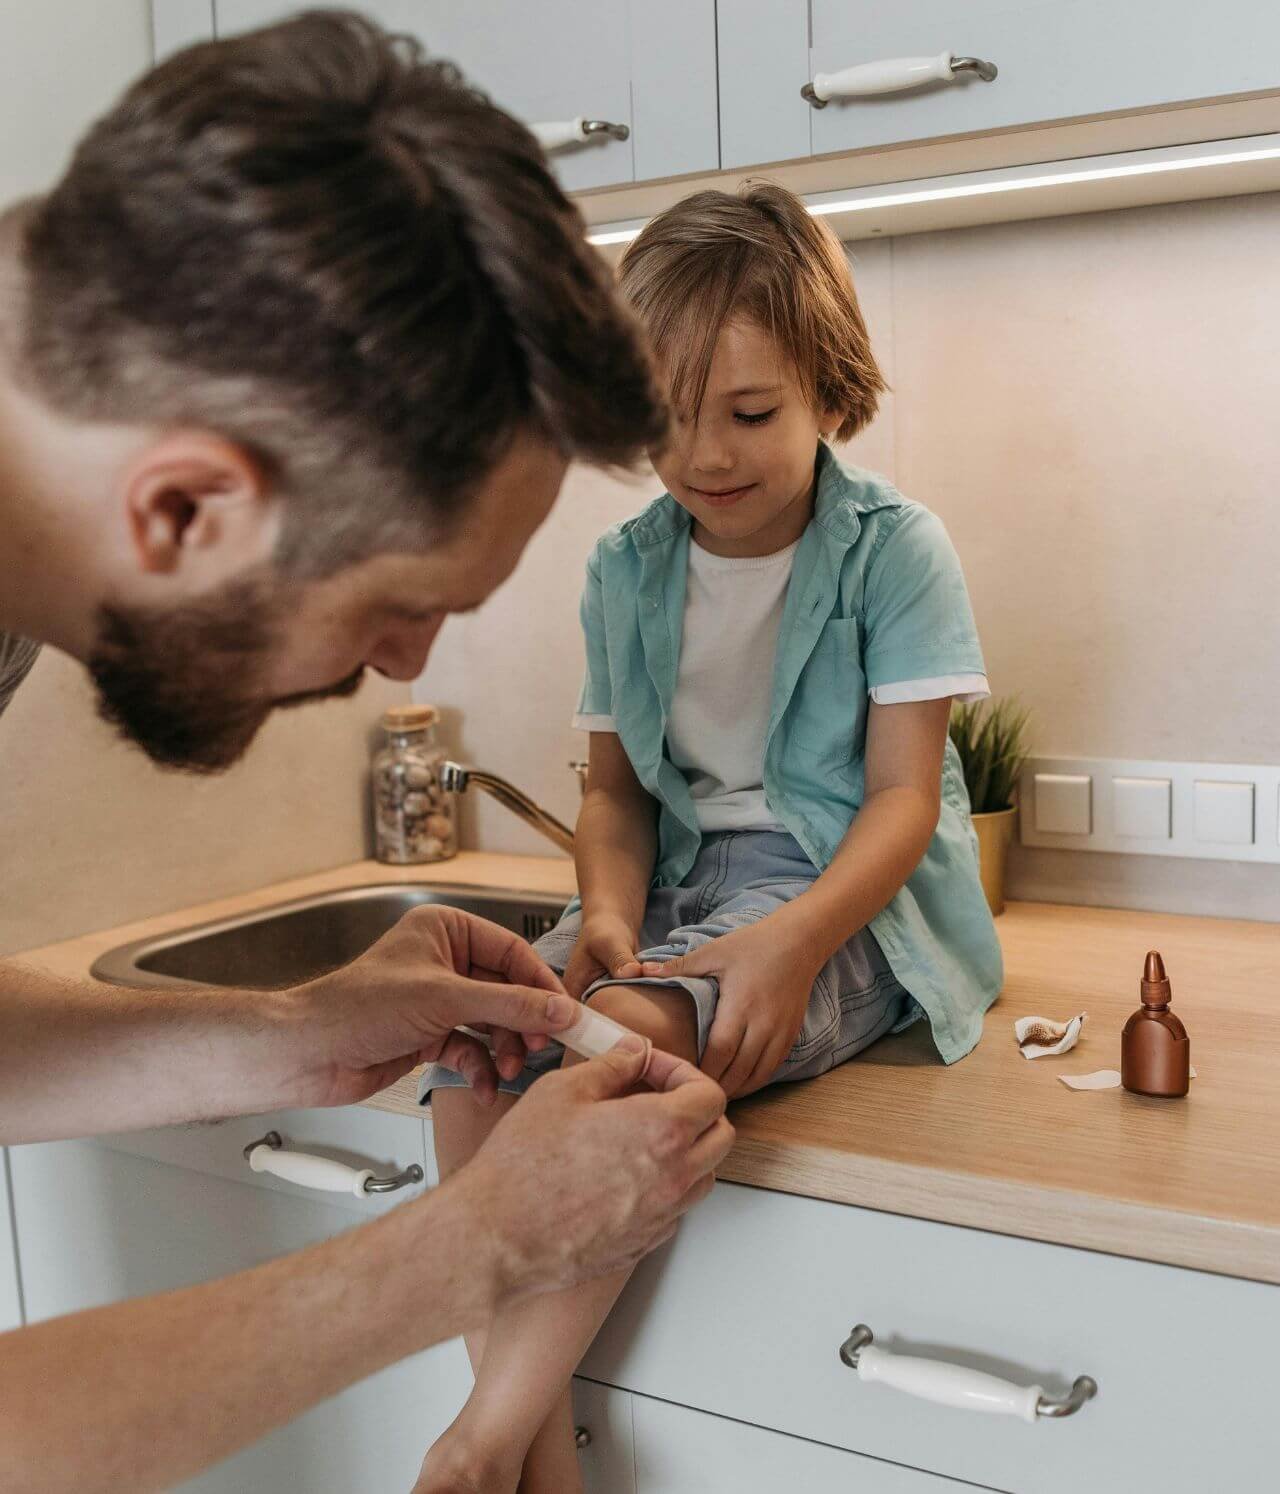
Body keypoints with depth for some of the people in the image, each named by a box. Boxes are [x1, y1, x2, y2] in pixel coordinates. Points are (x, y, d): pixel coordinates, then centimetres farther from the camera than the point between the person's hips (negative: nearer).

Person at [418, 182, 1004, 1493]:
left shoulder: (894, 548, -3)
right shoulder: (624, 573, 10)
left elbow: (903, 796, -9)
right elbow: (617, 789, 12)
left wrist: (794, 941, -28)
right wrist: (610, 911, -11)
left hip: (848, 895, -5)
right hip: (681, 878, 5)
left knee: (632, 1032, -35)